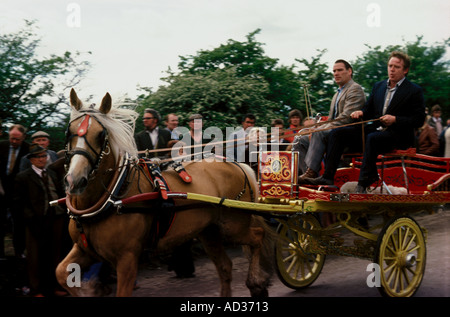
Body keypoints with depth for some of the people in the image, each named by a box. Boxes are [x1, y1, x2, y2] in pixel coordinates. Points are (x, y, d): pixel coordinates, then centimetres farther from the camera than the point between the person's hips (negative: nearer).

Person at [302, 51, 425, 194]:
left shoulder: (415, 91, -1)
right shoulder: (378, 86, 18)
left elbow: (419, 120, -6)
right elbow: (369, 109, 21)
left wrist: (395, 119, -17)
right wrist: (360, 113, -2)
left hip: (398, 135, -7)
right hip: (375, 129, 7)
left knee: (372, 138, -39)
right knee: (337, 133, -8)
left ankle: (363, 185, -38)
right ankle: (327, 177, -16)